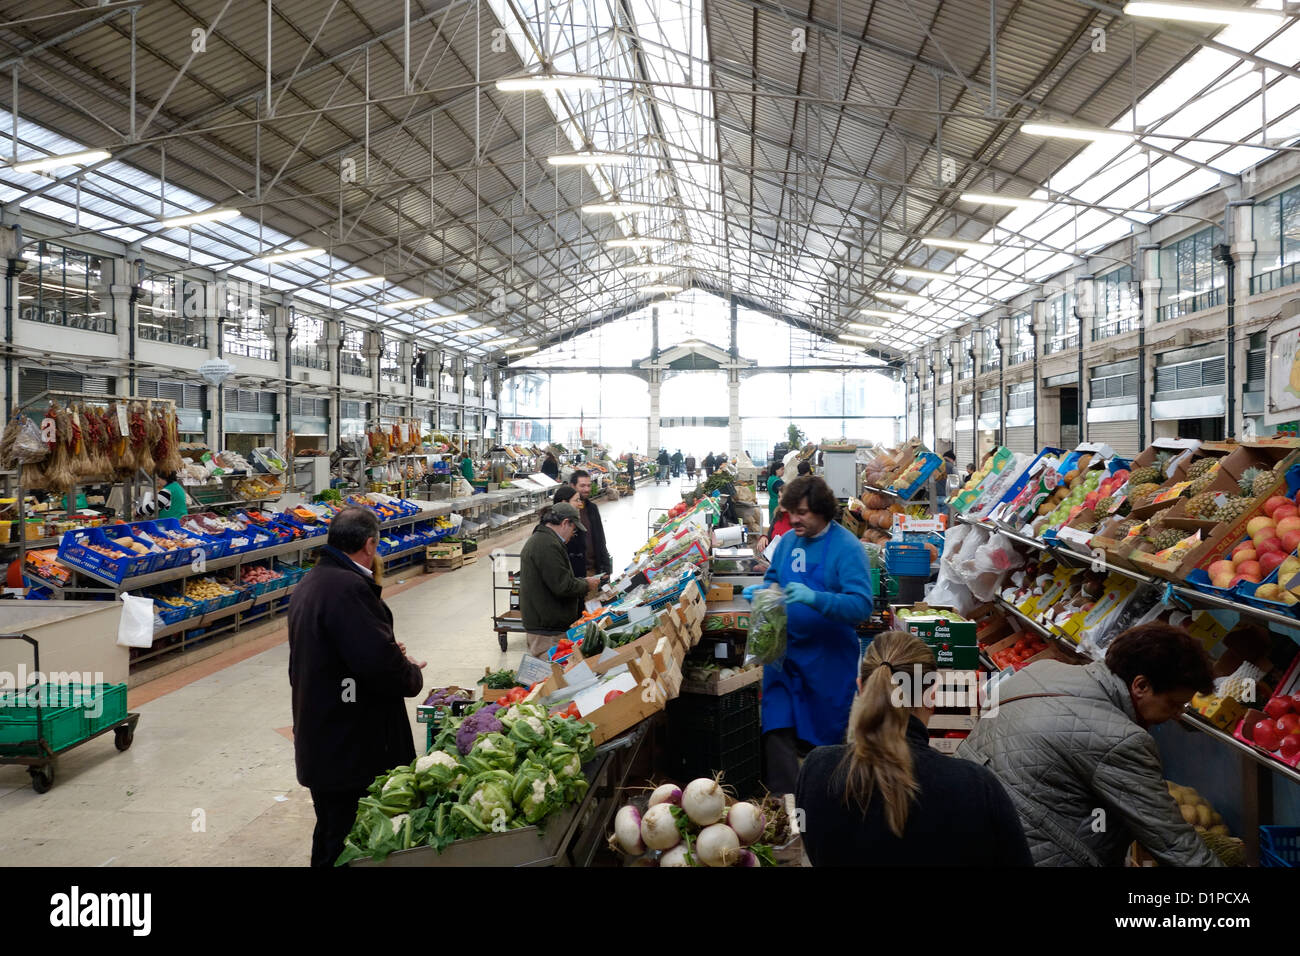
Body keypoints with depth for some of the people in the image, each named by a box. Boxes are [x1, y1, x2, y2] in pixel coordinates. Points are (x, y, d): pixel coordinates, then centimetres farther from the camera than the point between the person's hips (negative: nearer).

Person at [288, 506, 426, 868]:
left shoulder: (308, 584, 11)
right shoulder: (348, 588, -23)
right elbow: (381, 664, -29)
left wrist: (390, 653, 15)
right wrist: (412, 674, -8)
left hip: (318, 740, 10)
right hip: (352, 752, -10)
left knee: (330, 832, 23)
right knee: (344, 842, 1)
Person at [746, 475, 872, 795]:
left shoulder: (847, 547, -13)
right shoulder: (787, 541, 4)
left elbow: (861, 605, -22)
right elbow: (773, 577, 20)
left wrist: (814, 598, -36)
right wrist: (762, 590, -3)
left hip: (827, 657, -4)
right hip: (784, 652, 5)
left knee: (825, 734, 11)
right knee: (777, 728, -1)